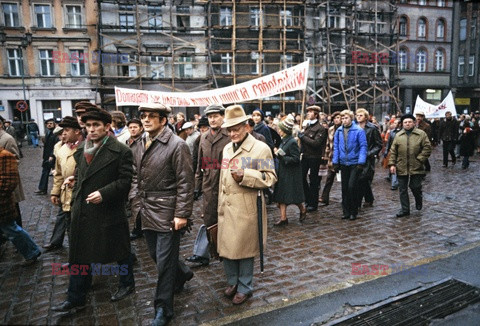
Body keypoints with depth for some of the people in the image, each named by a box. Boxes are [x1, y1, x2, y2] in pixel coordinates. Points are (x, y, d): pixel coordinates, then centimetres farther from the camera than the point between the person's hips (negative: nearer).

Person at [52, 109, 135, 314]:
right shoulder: (82, 150, 8)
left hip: (109, 212, -6)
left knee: (120, 251, 13)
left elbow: (125, 180, -14)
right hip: (82, 212, 6)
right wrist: (74, 181, 5)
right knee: (79, 256, 13)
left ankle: (127, 284, 37)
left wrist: (103, 193, -23)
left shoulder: (121, 151, -12)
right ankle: (76, 299, 26)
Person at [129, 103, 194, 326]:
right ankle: (182, 274, 48)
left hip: (167, 213, -7)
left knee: (164, 262, 3)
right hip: (146, 212, 7)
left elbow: (185, 183, -15)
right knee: (156, 256, 20)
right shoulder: (138, 146, 8)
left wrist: (182, 214, -17)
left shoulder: (177, 145, -13)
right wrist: (135, 203, 8)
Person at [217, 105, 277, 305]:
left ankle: (245, 288, 26)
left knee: (244, 250, 6)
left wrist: (245, 175, -22)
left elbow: (270, 178, -11)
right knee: (226, 248, 11)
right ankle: (233, 282, 34)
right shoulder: (227, 148, 13)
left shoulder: (261, 148, -8)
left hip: (247, 209, -6)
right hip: (226, 208, 6)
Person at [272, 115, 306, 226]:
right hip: (283, 172, 8)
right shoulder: (283, 141, 7)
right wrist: (278, 153, -1)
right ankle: (283, 217, 12)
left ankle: (303, 210, 32)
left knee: (293, 195, 5)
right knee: (281, 195, 7)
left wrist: (281, 156, -22)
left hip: (291, 174, -8)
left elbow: (295, 159, -20)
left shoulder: (292, 142, -18)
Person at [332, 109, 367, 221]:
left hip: (355, 163, -4)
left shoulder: (359, 131, -6)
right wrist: (335, 162, 4)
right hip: (343, 163, 4)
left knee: (352, 187, -9)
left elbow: (363, 147, -8)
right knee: (344, 188, 9)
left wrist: (361, 162, -14)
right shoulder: (338, 131, 5)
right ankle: (346, 211, 21)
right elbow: (336, 147, 9)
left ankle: (353, 211, 8)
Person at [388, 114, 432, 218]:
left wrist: (419, 159, -11)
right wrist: (392, 164, 0)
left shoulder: (421, 134, 1)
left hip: (416, 167, -2)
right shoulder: (398, 135, 8)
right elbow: (393, 151, 8)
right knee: (402, 189, 5)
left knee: (415, 187, 0)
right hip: (401, 167, 3)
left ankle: (419, 200, 34)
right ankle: (405, 209, 17)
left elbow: (427, 148, -3)